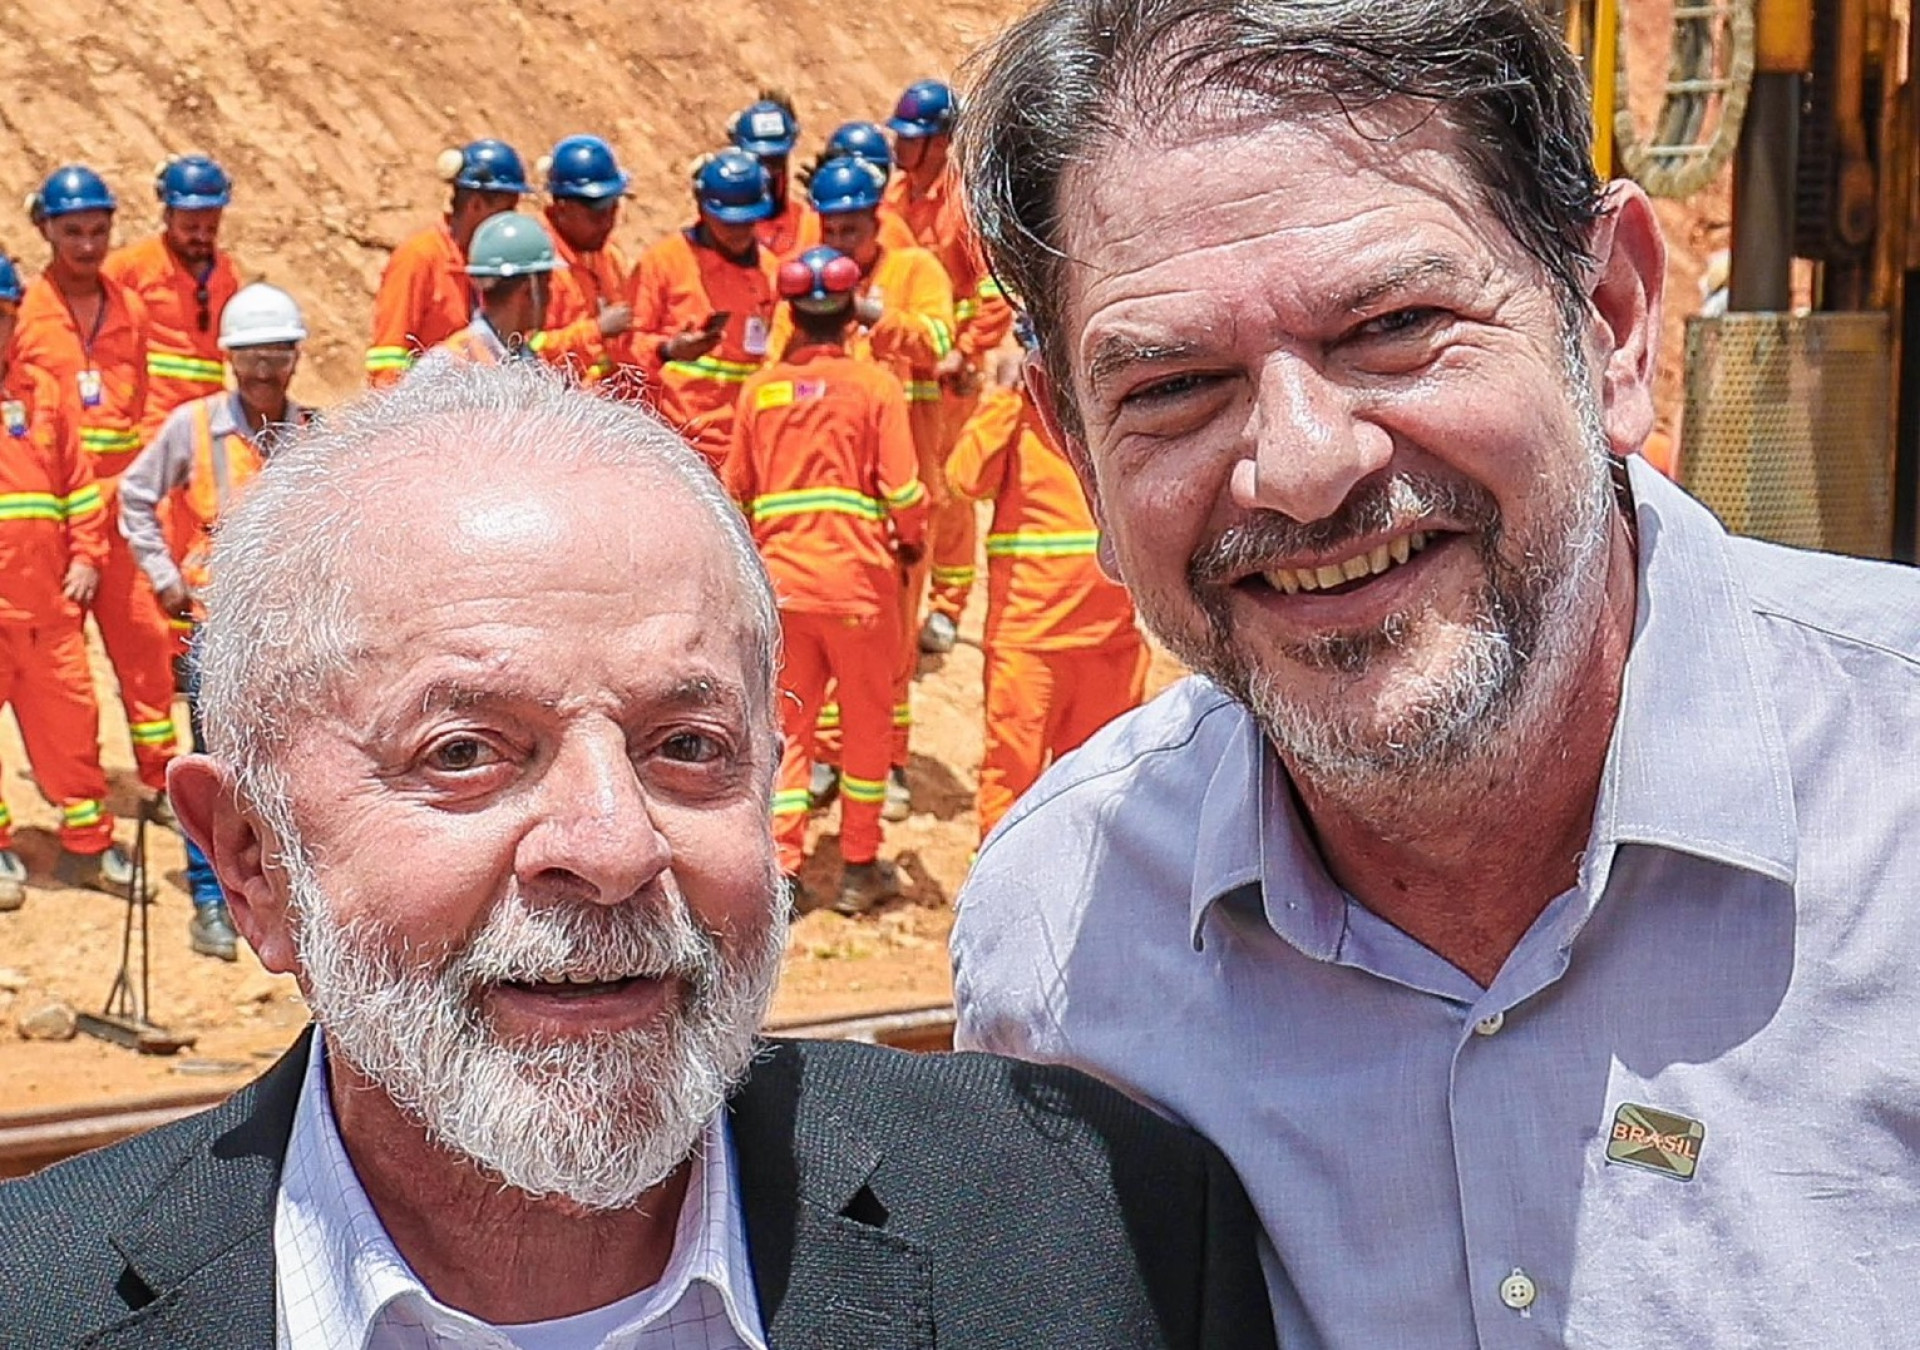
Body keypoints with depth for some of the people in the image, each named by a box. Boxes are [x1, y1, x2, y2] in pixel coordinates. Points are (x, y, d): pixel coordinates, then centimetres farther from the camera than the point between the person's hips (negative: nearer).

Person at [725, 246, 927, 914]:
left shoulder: (760, 388, 3)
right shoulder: (874, 385, -6)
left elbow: (736, 489, 10)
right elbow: (902, 488, -9)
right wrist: (912, 540, 11)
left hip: (781, 577, 3)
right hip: (857, 577, -2)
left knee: (787, 723, 10)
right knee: (866, 722, 12)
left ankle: (780, 868, 3)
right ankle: (860, 869, 18)